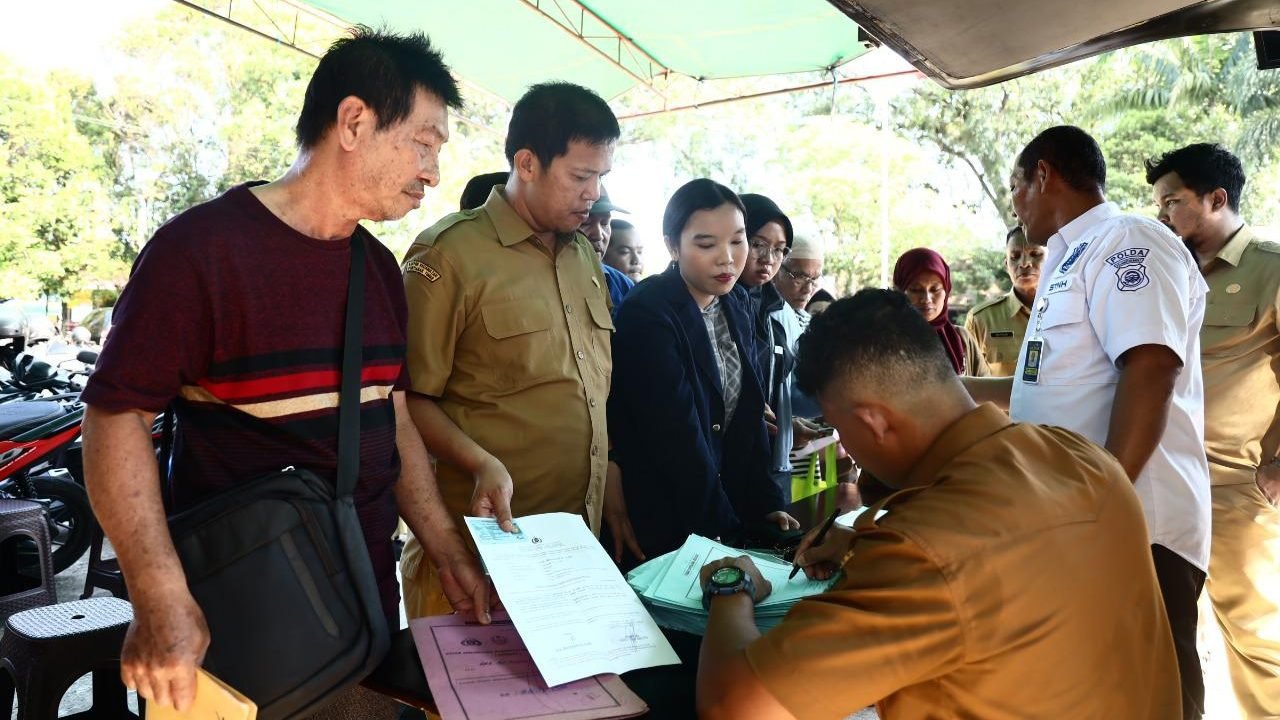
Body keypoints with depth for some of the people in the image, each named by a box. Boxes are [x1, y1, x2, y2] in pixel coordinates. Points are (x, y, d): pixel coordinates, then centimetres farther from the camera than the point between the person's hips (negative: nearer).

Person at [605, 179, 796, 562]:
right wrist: (721, 535, -18)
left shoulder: (734, 304, 3)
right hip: (666, 527, -7)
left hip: (732, 510, 7)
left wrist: (766, 503, -1)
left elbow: (747, 416, 6)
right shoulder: (646, 316, -21)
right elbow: (678, 440, -22)